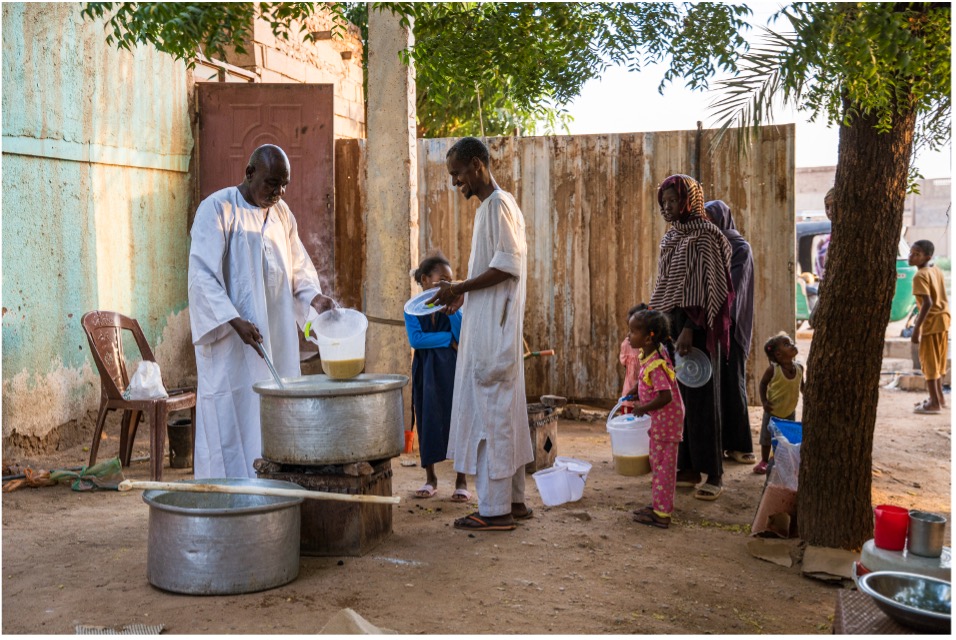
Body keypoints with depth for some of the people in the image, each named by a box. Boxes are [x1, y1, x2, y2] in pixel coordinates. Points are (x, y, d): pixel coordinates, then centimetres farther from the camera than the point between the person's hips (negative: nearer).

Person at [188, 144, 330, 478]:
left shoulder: (282, 214, 12)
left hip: (277, 341, 6)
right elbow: (203, 275, -15)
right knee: (235, 422, -6)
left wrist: (314, 297, -3)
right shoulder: (217, 208, -8)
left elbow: (299, 266, 18)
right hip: (231, 343, -6)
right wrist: (236, 321, -25)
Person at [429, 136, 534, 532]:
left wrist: (459, 289, -17)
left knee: (491, 412, -7)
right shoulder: (487, 207, 19)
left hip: (494, 326, -10)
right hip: (486, 325, 10)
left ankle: (495, 510, -2)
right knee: (504, 412, 13)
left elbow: (508, 265, -21)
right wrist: (462, 294, 13)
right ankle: (514, 500, 20)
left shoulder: (499, 205, -12)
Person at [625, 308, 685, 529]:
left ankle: (661, 513, 7)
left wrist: (643, 409, -19)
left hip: (666, 419, -10)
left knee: (663, 465, -2)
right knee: (658, 463, 19)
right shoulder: (649, 355, 3)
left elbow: (665, 397, -30)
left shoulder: (655, 365, -27)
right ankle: (659, 505, 30)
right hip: (660, 419, 10)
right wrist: (636, 396, 13)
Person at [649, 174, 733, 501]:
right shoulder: (670, 238, 15)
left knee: (699, 397, -4)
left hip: (696, 326, -8)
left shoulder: (704, 235, -9)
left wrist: (689, 328, -22)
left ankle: (714, 473, 3)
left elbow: (705, 286, -15)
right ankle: (687, 468, 16)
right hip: (670, 323, 8)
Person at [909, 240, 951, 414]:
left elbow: (927, 303, -26)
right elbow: (942, 298, 14)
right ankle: (939, 398, 27)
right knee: (938, 360, 18)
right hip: (943, 318, 9)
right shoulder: (937, 270, 8)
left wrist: (916, 328, -25)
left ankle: (935, 403, 2)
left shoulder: (920, 276, -18)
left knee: (929, 361, 0)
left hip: (931, 322, -9)